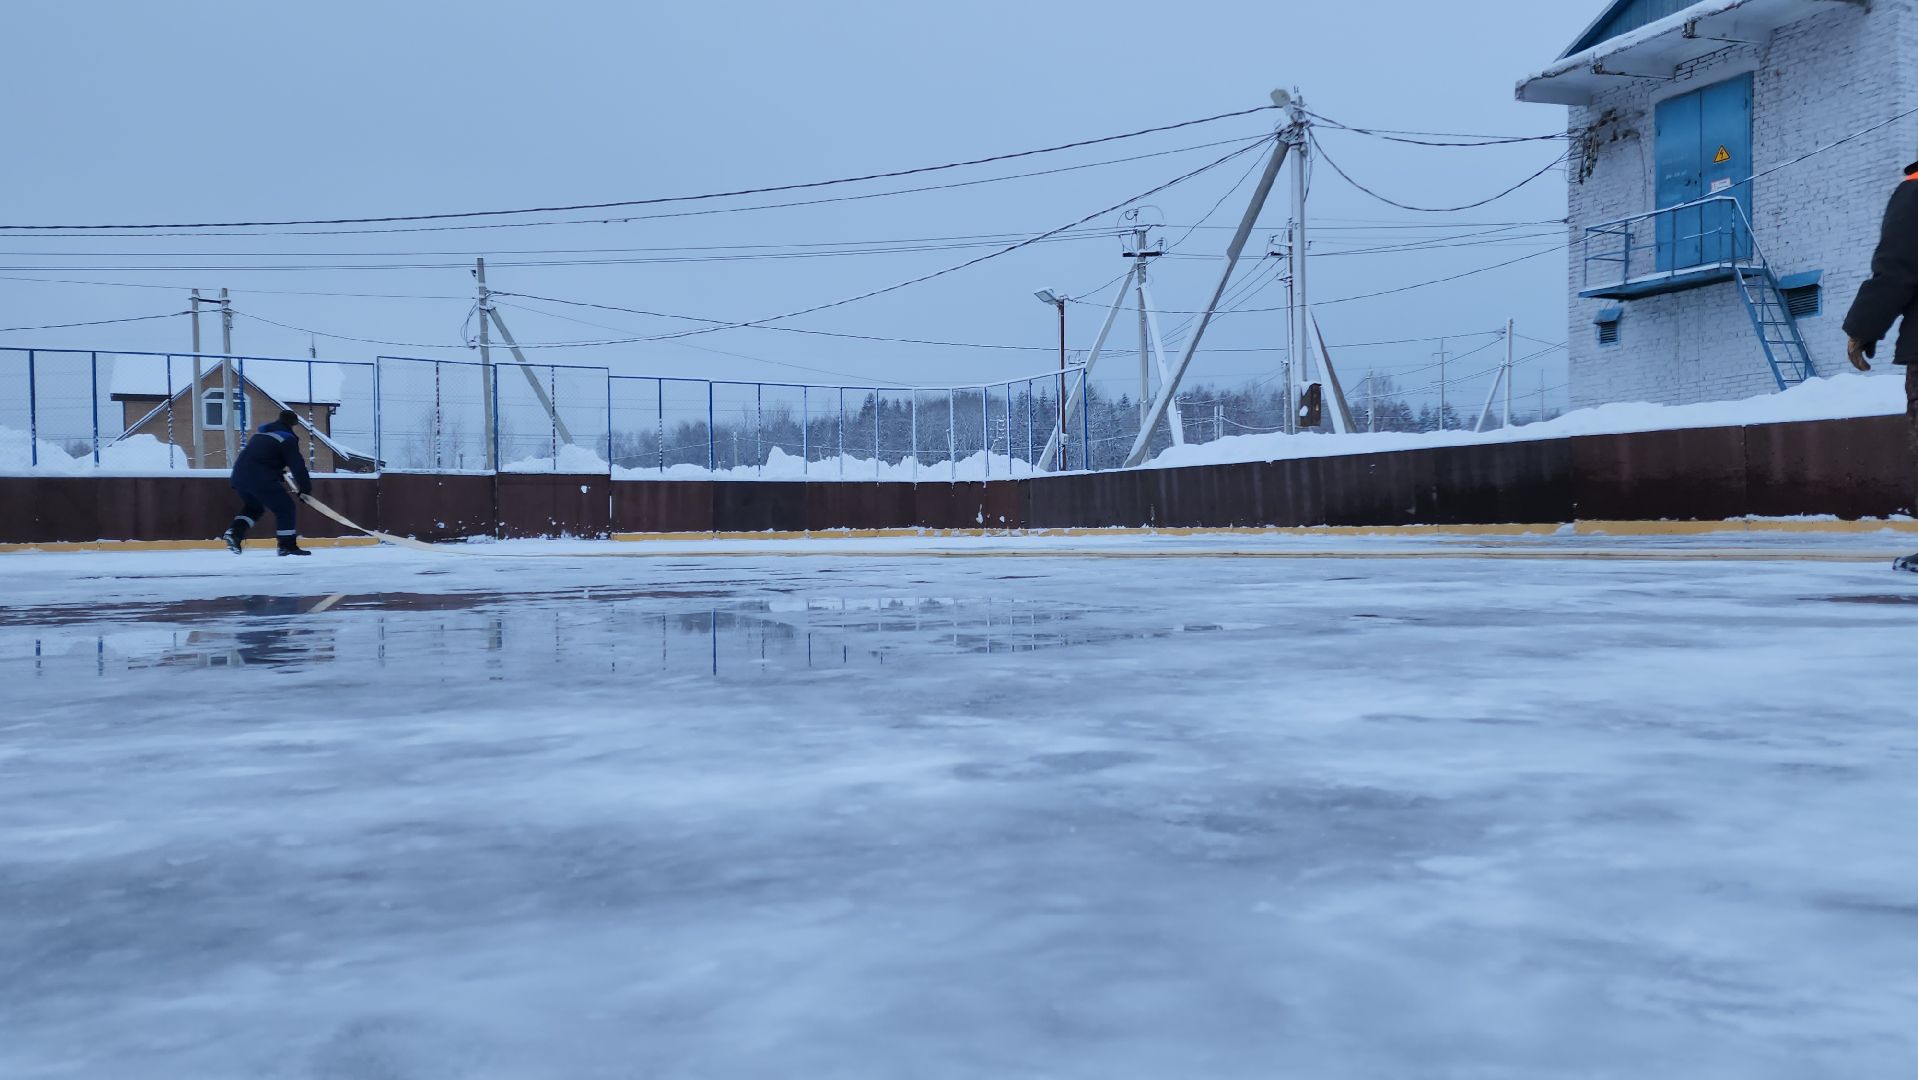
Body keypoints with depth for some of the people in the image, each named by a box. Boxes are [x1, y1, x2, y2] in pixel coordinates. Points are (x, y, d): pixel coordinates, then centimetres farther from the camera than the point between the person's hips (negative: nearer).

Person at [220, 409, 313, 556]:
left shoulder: (262, 434, 24)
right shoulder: (288, 439, 0)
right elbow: (297, 466, -4)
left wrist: (280, 472, 39)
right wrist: (306, 488, 1)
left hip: (240, 475, 8)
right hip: (260, 479, -8)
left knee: (253, 506, 27)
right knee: (284, 506, 4)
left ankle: (234, 531, 7)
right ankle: (288, 545, 2)